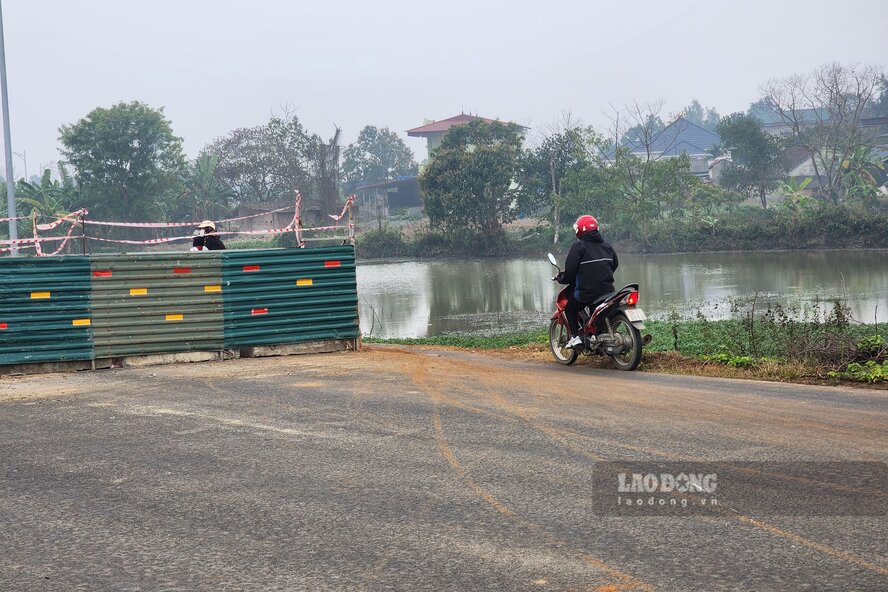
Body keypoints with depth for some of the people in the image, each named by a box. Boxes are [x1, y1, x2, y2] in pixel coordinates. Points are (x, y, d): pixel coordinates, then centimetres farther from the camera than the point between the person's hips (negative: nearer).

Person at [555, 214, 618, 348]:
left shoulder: (578, 247, -7)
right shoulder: (606, 245, 12)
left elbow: (570, 271, -11)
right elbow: (615, 264, 22)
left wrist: (560, 278, 8)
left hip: (587, 291, -6)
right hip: (608, 289, 6)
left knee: (570, 307, 16)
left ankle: (575, 336, 2)